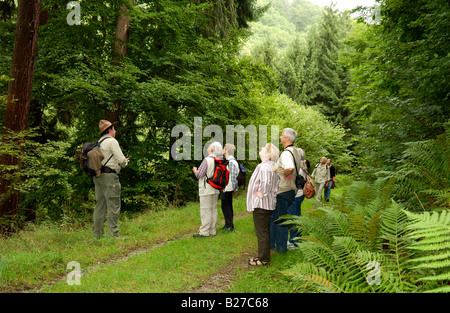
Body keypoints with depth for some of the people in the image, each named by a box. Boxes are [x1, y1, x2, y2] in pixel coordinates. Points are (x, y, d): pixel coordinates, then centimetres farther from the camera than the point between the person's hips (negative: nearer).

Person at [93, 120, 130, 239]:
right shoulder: (112, 141, -8)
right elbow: (121, 159, -13)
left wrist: (122, 161, 19)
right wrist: (125, 162, 10)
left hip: (98, 175, 9)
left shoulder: (99, 143, 19)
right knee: (113, 206, -6)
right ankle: (113, 234, -6)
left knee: (100, 205, 11)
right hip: (109, 176, -9)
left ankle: (97, 234, 16)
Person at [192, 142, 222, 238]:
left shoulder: (207, 160, -17)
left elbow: (199, 175, -16)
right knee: (213, 209, 12)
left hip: (206, 190, -8)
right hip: (215, 190, 8)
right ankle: (212, 230, 18)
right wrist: (198, 171, 18)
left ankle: (204, 232, 0)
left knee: (205, 210, -4)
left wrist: (195, 171, 5)